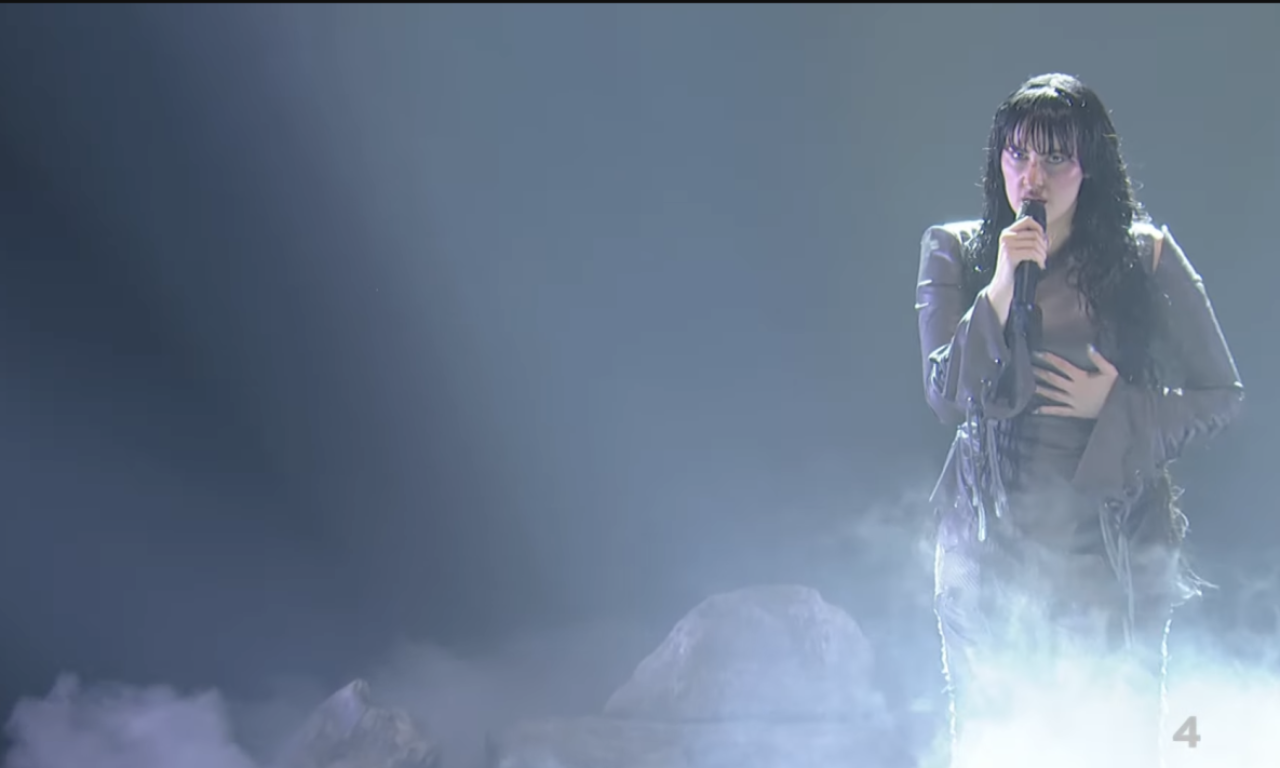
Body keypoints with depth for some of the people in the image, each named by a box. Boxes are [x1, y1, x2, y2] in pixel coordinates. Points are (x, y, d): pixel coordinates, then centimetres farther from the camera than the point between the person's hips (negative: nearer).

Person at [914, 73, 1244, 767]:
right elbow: (946, 397, -6)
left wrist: (1114, 405, -7)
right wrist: (1002, 287, -15)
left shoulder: (1145, 256, 3)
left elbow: (1221, 395, 8)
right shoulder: (954, 253, 5)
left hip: (1114, 546, 0)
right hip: (991, 543, 1)